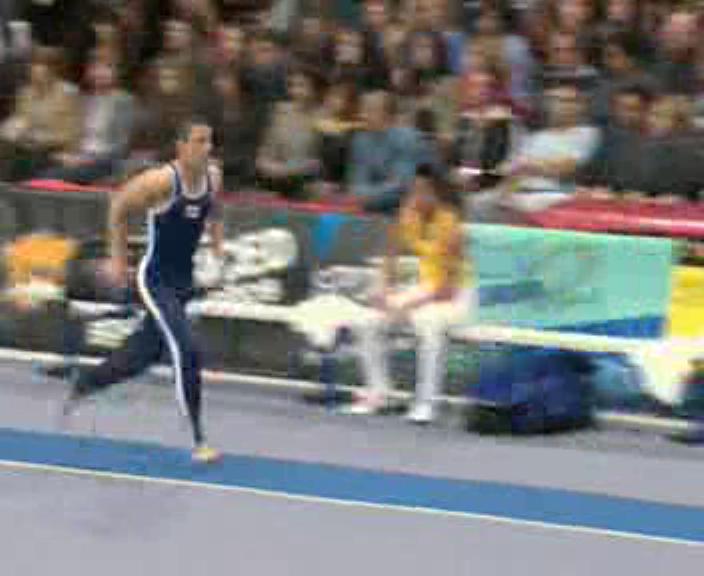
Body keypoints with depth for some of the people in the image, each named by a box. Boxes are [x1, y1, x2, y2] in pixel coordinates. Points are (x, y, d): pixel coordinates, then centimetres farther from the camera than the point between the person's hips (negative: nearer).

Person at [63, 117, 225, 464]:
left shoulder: (213, 177, -3)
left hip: (183, 280, 7)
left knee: (140, 358, 18)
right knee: (186, 352, -18)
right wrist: (118, 258, -6)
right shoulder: (161, 181, -22)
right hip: (155, 280, -7)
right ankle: (198, 442, -10)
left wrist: (218, 246, 4)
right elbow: (119, 207, -8)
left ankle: (80, 387, 43)